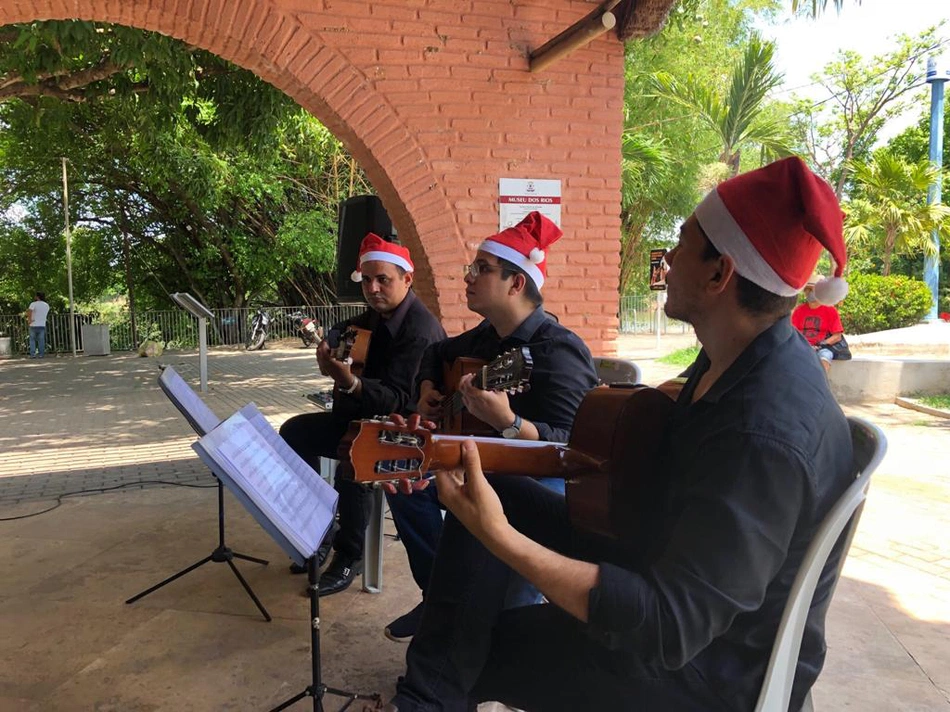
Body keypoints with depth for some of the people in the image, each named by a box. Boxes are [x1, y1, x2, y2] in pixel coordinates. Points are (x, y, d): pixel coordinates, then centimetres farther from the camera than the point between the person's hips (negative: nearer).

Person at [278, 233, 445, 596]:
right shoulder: (378, 314, 4)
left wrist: (352, 383, -45)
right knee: (294, 432, 7)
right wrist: (328, 344, 2)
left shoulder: (420, 331, -25)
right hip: (364, 414, 10)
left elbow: (402, 401, -31)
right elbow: (345, 329, 25)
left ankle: (349, 555, -14)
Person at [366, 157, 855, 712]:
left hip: (713, 667, -8)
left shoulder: (766, 437, -34)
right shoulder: (736, 353, -5)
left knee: (474, 652, -5)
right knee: (498, 493, -2)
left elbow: (668, 627, -33)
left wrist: (499, 539, -37)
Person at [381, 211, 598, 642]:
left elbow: (571, 446, -34)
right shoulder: (487, 335, 4)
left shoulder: (557, 351, -24)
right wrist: (428, 391, 8)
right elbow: (437, 353, 26)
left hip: (552, 478, -9)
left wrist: (507, 422, -48)